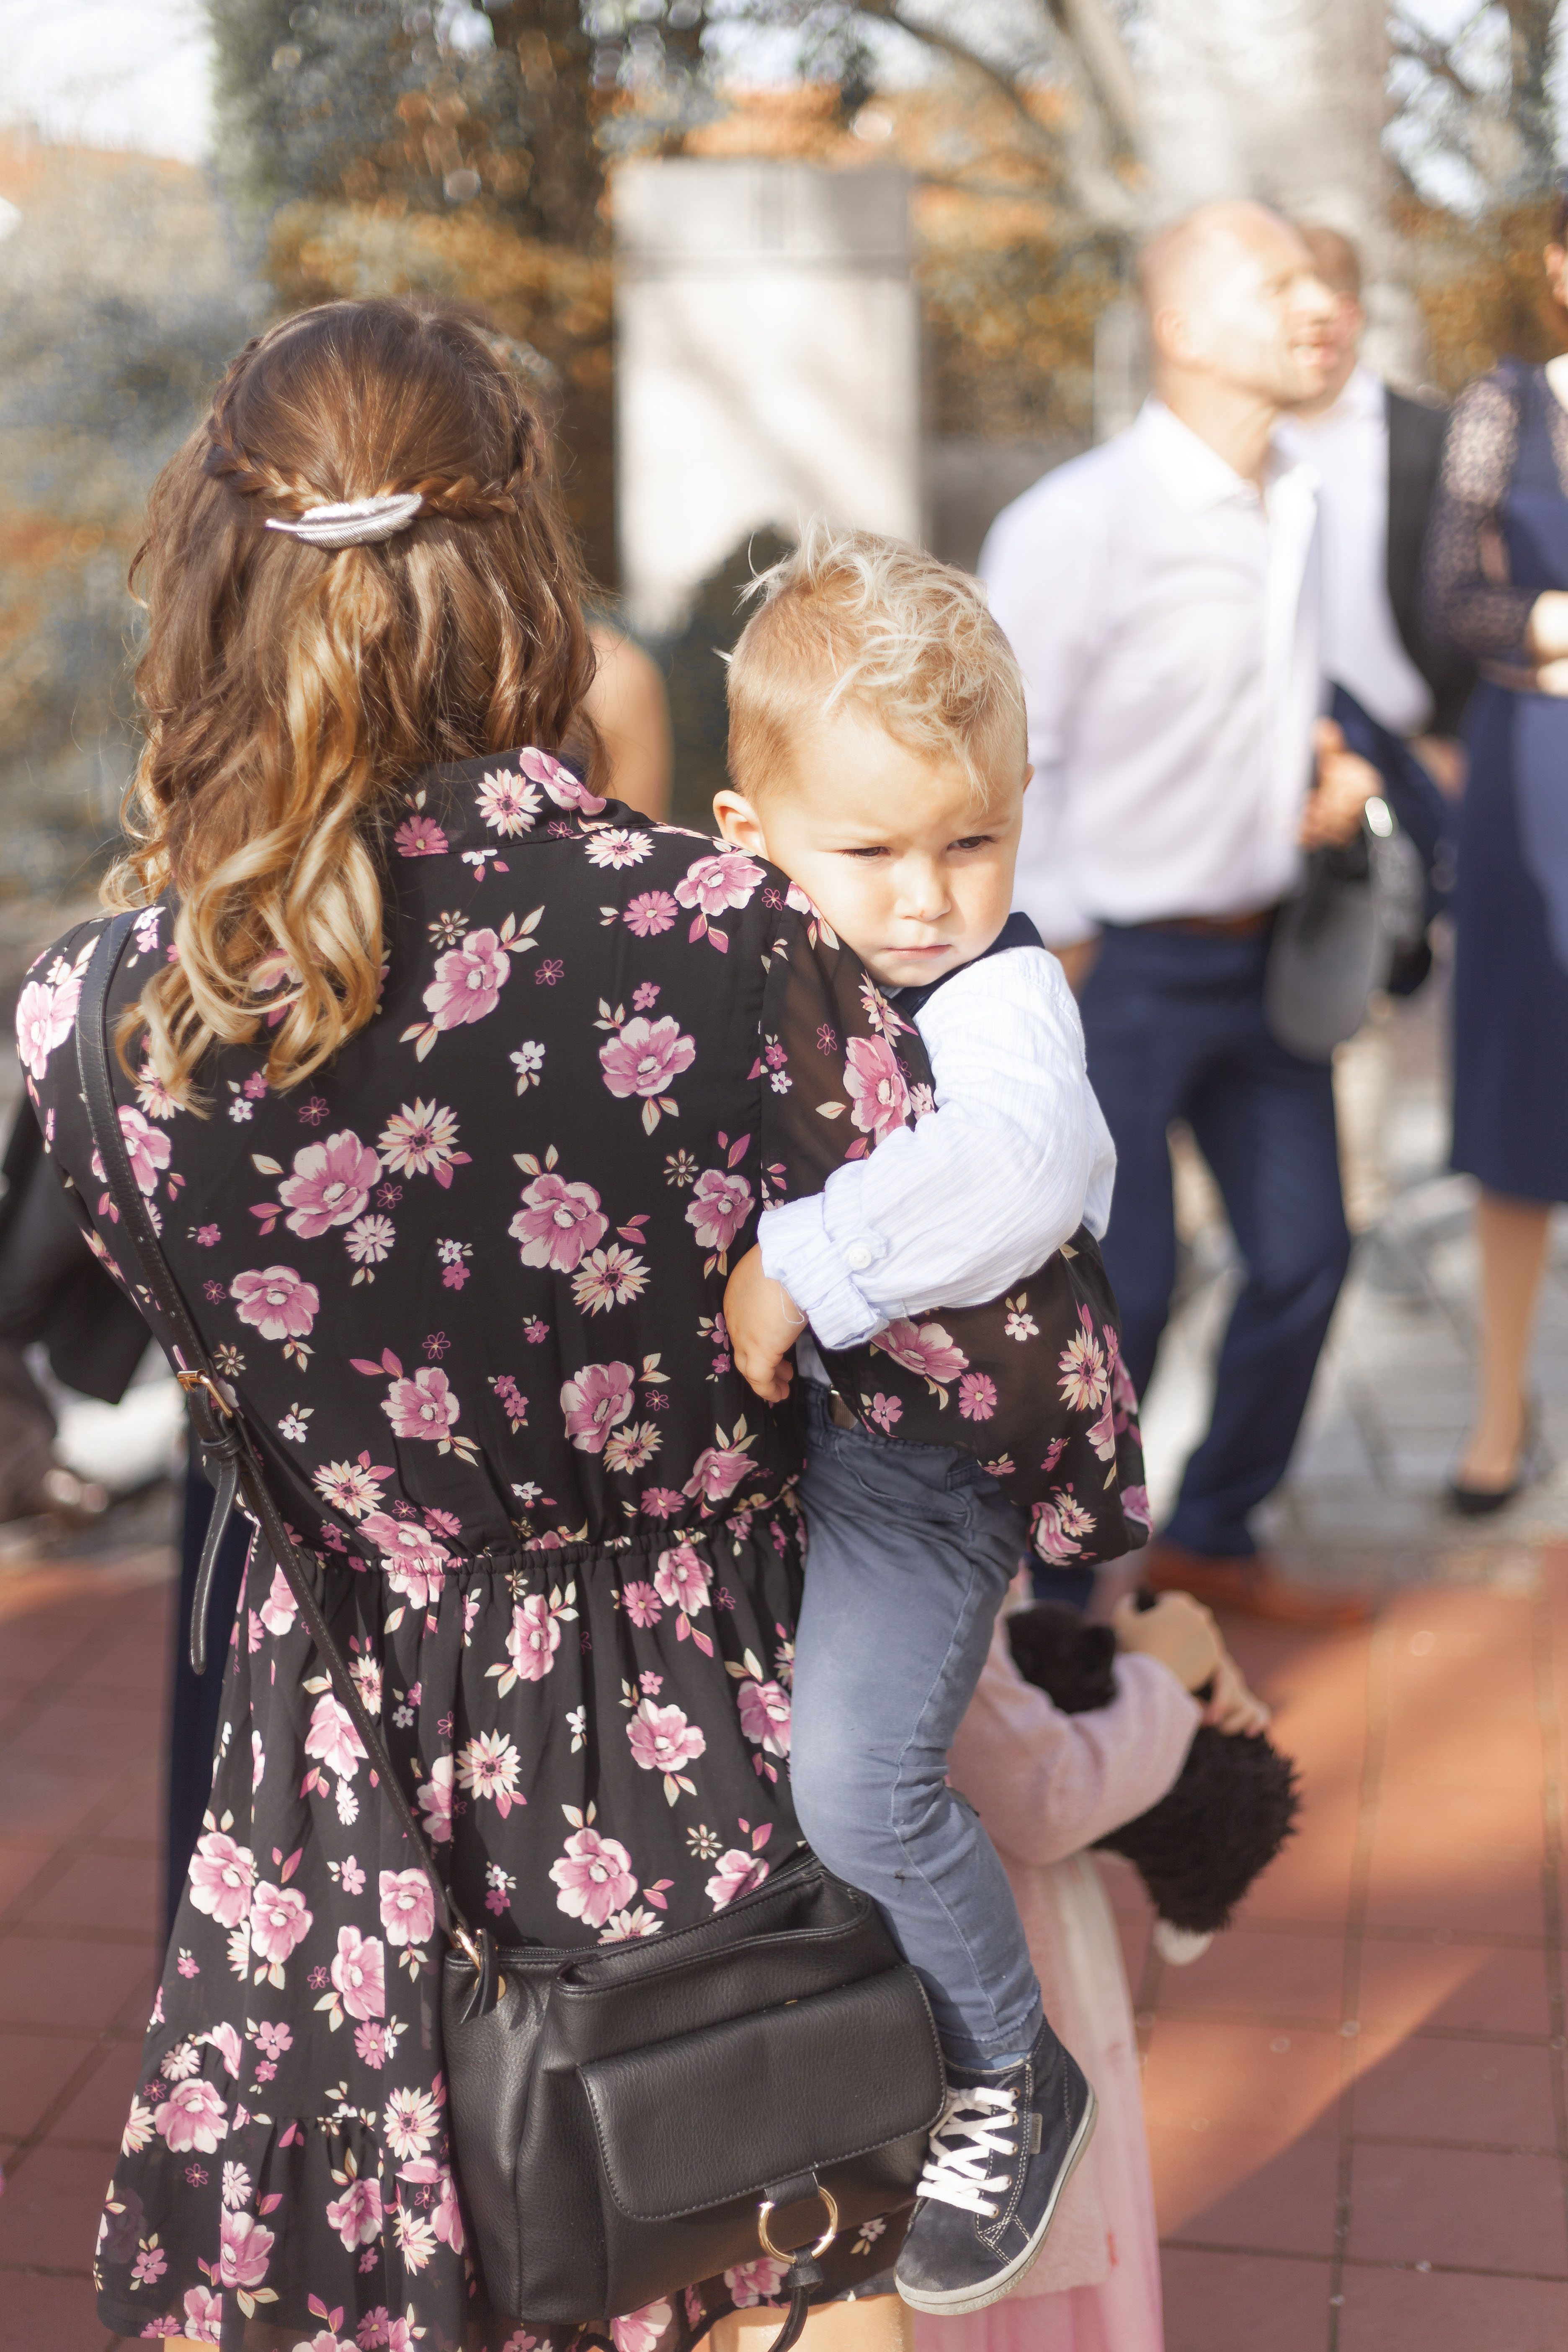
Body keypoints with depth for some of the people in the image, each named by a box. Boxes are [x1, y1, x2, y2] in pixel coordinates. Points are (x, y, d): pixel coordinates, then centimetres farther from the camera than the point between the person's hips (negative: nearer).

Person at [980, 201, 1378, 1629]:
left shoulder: (1295, 509, 7)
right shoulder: (1076, 524, -17)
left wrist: (1326, 770, 1)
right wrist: (1050, 967, -16)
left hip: (1264, 954, 8)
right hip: (1121, 965, -7)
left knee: (1305, 1256, 13)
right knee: (1118, 1292, 0)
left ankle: (1213, 1538, 33)